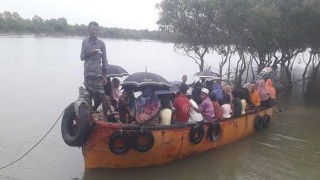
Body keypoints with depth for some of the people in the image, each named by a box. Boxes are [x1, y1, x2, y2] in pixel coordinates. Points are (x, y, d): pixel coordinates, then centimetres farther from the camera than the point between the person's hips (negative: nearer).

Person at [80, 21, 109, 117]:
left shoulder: (101, 43, -2)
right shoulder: (85, 41, 6)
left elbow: (104, 60, 0)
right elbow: (82, 57, 6)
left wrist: (104, 75, -4)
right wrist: (89, 53, -15)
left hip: (98, 74, -3)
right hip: (87, 74, 3)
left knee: (102, 96, -4)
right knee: (88, 96, 8)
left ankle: (105, 116, 4)